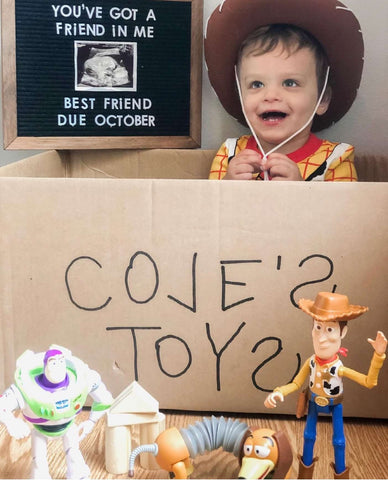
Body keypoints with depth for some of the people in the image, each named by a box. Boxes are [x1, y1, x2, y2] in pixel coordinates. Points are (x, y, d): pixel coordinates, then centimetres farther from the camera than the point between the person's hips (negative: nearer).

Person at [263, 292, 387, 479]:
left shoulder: (339, 369, -34)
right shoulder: (310, 363, -26)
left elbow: (368, 382, -29)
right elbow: (296, 384, -13)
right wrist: (278, 393, -29)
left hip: (334, 405, -2)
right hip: (313, 403, 3)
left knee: (338, 441, 13)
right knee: (309, 436, 21)